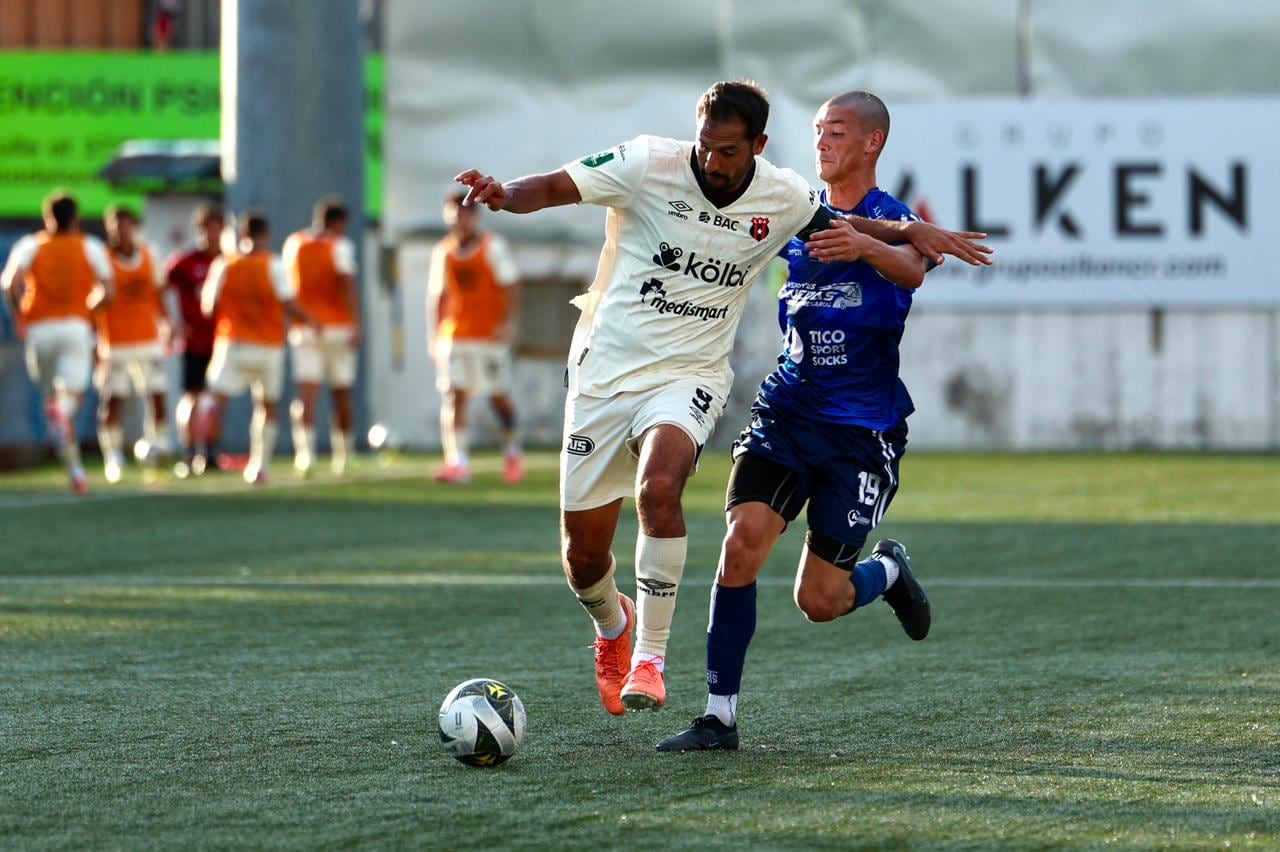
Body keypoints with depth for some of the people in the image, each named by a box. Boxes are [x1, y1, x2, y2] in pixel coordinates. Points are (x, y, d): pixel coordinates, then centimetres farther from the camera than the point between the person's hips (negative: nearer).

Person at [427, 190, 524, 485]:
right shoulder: (442, 251, 8)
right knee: (453, 396, -9)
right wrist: (437, 334, 10)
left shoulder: (493, 247, -4)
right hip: (454, 336, 3)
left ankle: (512, 452, 26)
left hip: (490, 335, -3)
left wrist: (509, 323, -15)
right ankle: (457, 462, -14)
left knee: (499, 396, 4)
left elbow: (511, 286, -5)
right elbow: (438, 295, 14)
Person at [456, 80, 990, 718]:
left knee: (658, 488, -32)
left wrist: (911, 231, 3)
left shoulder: (782, 199, -1)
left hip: (689, 374, 0)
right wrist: (502, 195, -34)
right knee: (582, 553, 1)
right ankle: (612, 626, 38)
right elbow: (550, 188, -12)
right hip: (605, 371, 0)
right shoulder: (647, 164, -11)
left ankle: (650, 655, -18)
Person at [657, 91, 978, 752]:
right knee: (742, 542, -18)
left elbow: (912, 270, -30)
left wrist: (865, 248, -52)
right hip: (786, 412, 4)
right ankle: (719, 716, -12)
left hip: (864, 430, -4)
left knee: (818, 601, -4)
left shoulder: (890, 220, -6)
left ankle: (888, 573, 31)